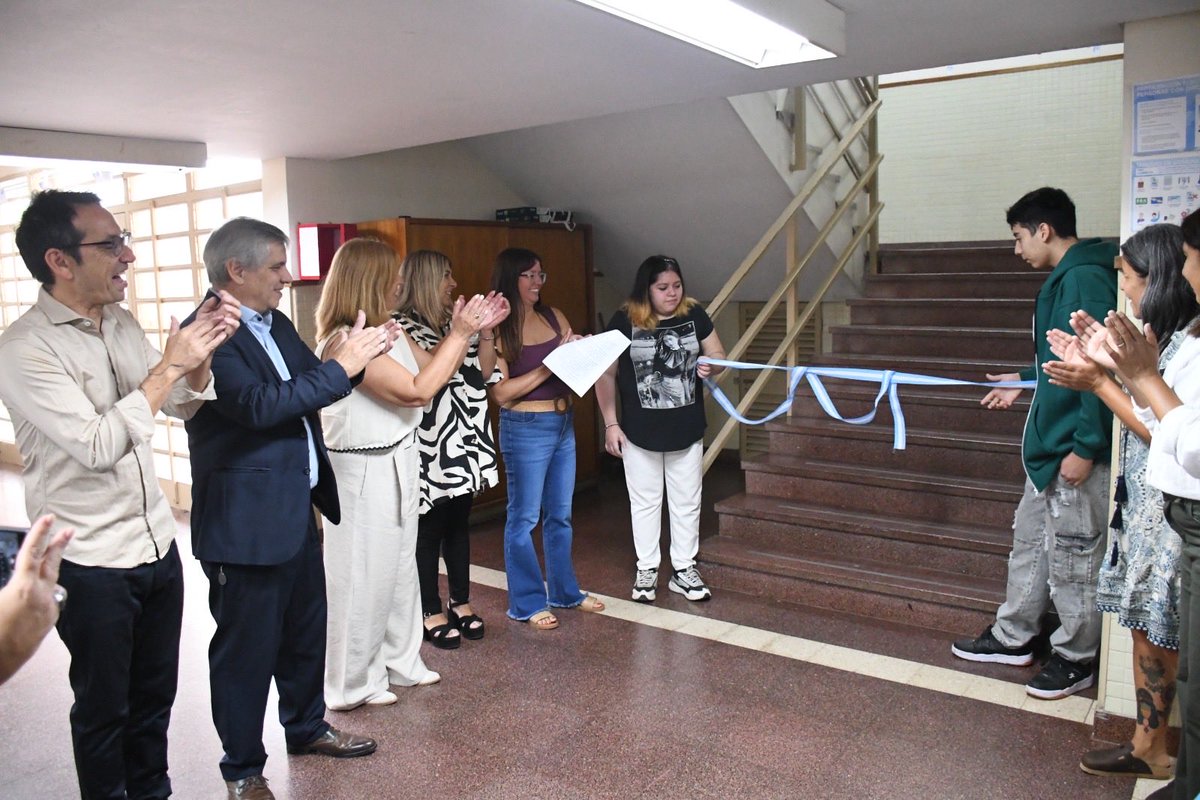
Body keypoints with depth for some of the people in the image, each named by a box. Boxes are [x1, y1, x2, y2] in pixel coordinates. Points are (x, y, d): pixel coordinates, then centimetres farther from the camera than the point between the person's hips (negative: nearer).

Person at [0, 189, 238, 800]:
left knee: (155, 693, 20)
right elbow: (97, 445, -26)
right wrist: (168, 366, -23)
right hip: (92, 563, -6)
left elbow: (183, 403, 11)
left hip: (157, 543, 7)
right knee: (104, 708, 13)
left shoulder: (122, 324, 4)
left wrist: (200, 353, -8)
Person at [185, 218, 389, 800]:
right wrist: (341, 366, -22)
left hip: (296, 509, 9)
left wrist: (354, 355, -3)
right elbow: (260, 405, -29)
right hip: (246, 521, -9)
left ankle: (306, 727, 42)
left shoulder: (276, 324, 11)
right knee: (246, 647, 7)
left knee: (306, 630, 22)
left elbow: (310, 388, 14)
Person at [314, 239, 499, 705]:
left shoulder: (388, 333, 7)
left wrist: (469, 332, 3)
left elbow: (430, 376, 12)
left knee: (399, 567, 18)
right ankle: (352, 685, 20)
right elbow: (417, 391, -25)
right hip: (363, 473, -9)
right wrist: (459, 334, -18)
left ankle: (398, 662, 34)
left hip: (397, 466, 9)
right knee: (362, 577, 3)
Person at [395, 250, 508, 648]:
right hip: (430, 446, -7)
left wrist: (487, 330, -3)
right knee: (429, 529, 2)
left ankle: (460, 602, 25)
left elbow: (483, 372, 9)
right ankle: (431, 612, 14)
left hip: (465, 440, 7)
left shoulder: (454, 321, 13)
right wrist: (459, 330, -23)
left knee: (459, 524, 14)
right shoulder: (403, 325, -7)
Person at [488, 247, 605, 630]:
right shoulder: (498, 330, -10)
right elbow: (501, 392, -15)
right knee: (524, 517, 5)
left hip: (563, 424, 6)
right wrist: (547, 368, -21)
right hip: (525, 429, -6)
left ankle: (564, 591, 32)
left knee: (560, 515, 17)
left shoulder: (555, 317, 6)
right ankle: (528, 603, 18)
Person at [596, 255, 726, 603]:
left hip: (687, 430, 2)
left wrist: (710, 366, -17)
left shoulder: (694, 314, -3)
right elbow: (606, 375, -5)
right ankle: (646, 570, 26)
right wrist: (611, 424, -7)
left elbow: (718, 354, 7)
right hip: (640, 431, -2)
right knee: (645, 501, 11)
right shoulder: (624, 321, -10)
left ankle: (683, 570, 26)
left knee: (686, 502, 12)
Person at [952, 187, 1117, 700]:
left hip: (1075, 449, -10)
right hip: (1049, 444, 10)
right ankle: (1013, 637, 32)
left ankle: (1075, 659, 20)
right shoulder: (1065, 277, 12)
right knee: (1030, 540, 18)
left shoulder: (1086, 278, -18)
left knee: (1071, 556, 4)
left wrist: (1086, 447, -22)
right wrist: (1023, 382, 26)